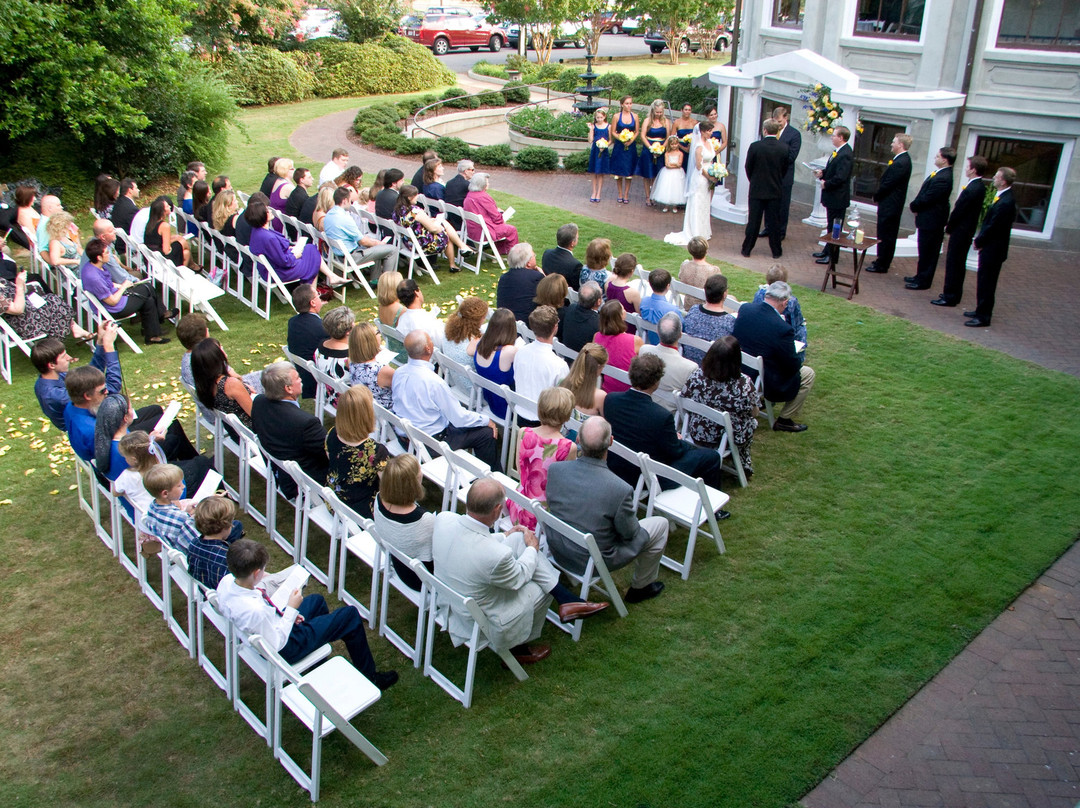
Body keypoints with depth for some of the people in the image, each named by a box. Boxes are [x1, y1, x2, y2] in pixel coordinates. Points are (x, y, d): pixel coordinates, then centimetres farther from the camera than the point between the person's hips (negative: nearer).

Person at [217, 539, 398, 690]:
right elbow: (277, 643, -30)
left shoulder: (226, 582, -19)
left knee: (317, 600, 31)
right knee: (351, 615, 1)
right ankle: (369, 677, 22)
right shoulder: (256, 610, -43)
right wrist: (291, 610, -24)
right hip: (287, 649, -8)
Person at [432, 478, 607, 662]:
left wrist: (504, 536, 12)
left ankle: (565, 598, 11)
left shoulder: (443, 519, -20)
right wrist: (533, 548, 4)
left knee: (518, 539, 1)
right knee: (541, 589, 19)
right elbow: (518, 578, -14)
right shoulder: (496, 555, -37)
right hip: (480, 622, -6)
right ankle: (518, 648, 40)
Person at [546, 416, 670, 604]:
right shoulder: (621, 489, -31)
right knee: (660, 525, 13)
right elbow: (630, 533, -14)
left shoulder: (554, 469, -19)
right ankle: (640, 587, 31)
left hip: (558, 552, 5)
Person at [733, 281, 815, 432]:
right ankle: (784, 420, 21)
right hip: (768, 384, -7)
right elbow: (793, 367, -16)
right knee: (808, 374, 15)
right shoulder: (783, 329, -28)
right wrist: (798, 361, 8)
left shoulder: (745, 309, -10)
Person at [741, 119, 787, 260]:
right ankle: (776, 251, 16)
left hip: (757, 190, -1)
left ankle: (746, 249, 15)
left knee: (753, 221, 7)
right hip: (775, 190, 1)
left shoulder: (755, 146, -13)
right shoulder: (784, 148, -7)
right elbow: (784, 169, 4)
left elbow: (748, 168, -4)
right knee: (774, 221, 9)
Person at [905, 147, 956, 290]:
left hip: (931, 221, -10)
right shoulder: (940, 173, 7)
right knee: (925, 251, 19)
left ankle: (923, 280, 10)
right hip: (928, 219, 10)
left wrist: (914, 206, -6)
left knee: (927, 252, 1)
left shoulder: (942, 178, -25)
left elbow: (927, 198, -23)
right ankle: (921, 277, 30)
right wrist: (916, 205, 0)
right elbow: (925, 194, 13)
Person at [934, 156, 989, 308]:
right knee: (959, 264, 17)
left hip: (961, 231, -10)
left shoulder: (972, 189, -24)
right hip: (967, 230, 10)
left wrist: (949, 227, -4)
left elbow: (958, 211, -19)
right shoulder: (980, 186, 6)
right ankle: (954, 294, 28)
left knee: (953, 263, -1)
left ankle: (950, 297, 5)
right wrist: (950, 226, 9)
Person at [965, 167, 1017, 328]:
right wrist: (979, 239, 7)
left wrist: (978, 242, -10)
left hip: (993, 249, -10)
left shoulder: (1005, 202, -25)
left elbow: (992, 227, -22)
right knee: (984, 282, 20)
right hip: (990, 248, 10)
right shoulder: (1003, 197, 6)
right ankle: (981, 310, 32)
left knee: (986, 283, -1)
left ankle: (983, 317, 7)